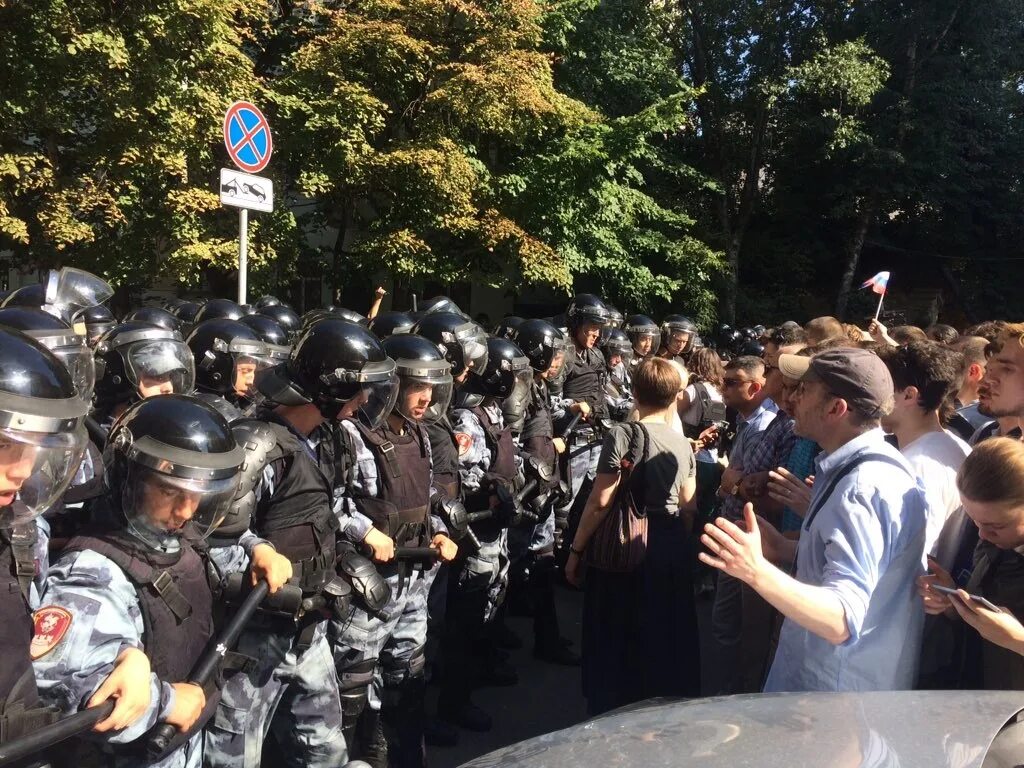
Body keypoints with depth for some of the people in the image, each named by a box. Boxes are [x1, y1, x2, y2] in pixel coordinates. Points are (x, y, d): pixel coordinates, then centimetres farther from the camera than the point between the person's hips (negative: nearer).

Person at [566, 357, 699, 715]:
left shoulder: (622, 435, -13)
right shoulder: (683, 443, 4)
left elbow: (600, 502, -16)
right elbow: (689, 508, 8)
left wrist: (576, 550, -7)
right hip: (672, 551, 5)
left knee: (617, 643, 8)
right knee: (667, 642, 18)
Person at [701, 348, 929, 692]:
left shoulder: (863, 487, -29)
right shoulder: (863, 465, 3)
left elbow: (842, 622, -33)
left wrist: (758, 571, -45)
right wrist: (786, 550, 4)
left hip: (837, 690, -9)